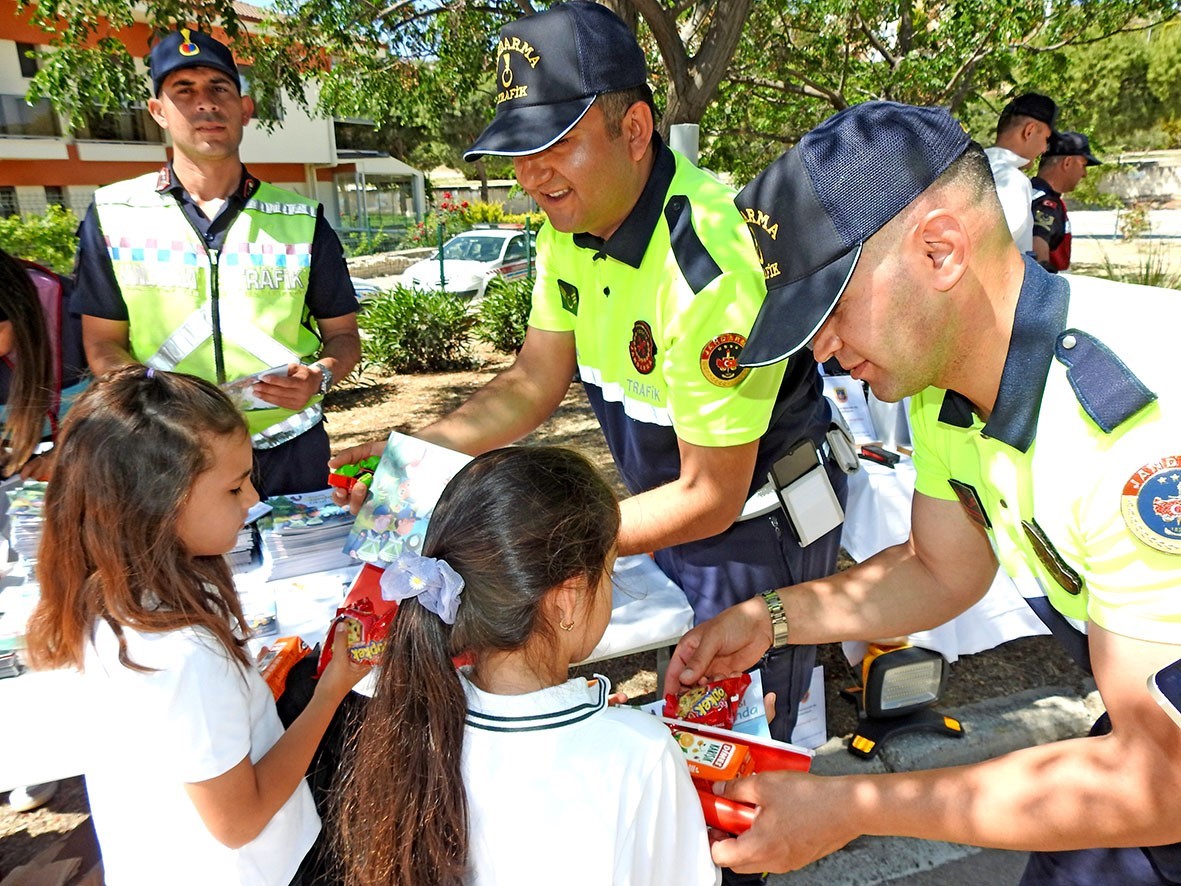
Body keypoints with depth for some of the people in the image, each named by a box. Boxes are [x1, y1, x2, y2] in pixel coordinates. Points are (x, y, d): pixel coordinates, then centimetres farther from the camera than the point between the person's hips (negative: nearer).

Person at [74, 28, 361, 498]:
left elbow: (343, 335, 5)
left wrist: (320, 375, -17)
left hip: (290, 451, 0)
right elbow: (104, 342, 6)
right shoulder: (113, 216, 2)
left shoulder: (302, 220, 2)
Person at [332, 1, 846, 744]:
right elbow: (535, 382, 2)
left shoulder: (710, 263, -32)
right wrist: (417, 450, -11)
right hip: (673, 501, 7)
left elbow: (710, 498, -26)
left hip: (754, 530, -7)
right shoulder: (570, 220, -6)